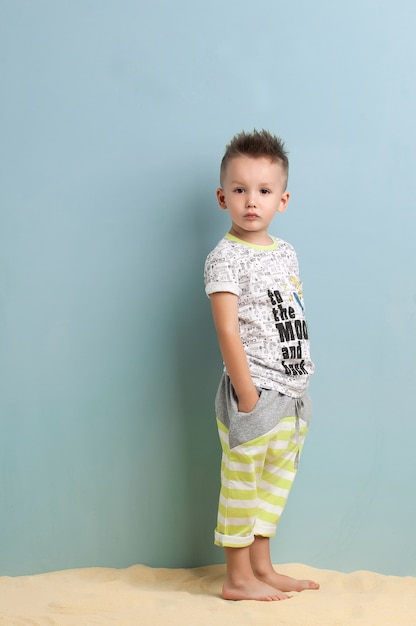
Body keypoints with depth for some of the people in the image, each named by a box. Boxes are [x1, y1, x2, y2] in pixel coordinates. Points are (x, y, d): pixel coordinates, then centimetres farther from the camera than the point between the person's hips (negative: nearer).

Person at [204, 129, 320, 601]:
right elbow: (228, 330, -17)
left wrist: (298, 384, 15)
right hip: (254, 391, -8)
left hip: (291, 393, 8)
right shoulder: (225, 257, -12)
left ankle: (262, 568, 30)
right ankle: (237, 578, 14)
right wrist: (247, 395, -20)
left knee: (276, 480, 16)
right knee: (242, 481, 2)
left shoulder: (286, 253, 11)